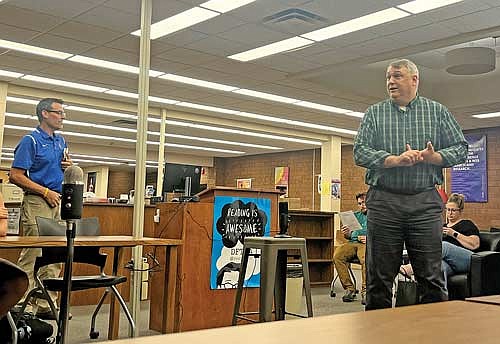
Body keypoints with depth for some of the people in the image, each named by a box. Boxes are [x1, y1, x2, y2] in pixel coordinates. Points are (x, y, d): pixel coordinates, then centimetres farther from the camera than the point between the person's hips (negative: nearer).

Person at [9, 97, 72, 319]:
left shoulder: (61, 142, 16)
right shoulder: (30, 141, -7)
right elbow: (15, 176, -12)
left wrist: (68, 167, 4)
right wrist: (46, 192, -16)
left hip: (57, 202, 8)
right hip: (37, 202, -8)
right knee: (32, 255, -8)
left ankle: (47, 304, 17)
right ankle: (24, 307, -2)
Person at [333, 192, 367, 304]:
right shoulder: (355, 215, 30)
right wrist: (346, 234, 4)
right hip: (353, 243, 5)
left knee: (366, 259, -39)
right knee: (337, 255, -26)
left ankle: (365, 291, -29)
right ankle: (349, 289, -22)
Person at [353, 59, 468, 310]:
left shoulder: (438, 112, 12)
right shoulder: (374, 114, 11)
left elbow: (461, 148, 8)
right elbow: (360, 152, -1)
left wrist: (432, 157, -11)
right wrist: (395, 160, -15)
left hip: (425, 202, 0)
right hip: (383, 202, 0)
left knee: (431, 277, 1)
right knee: (379, 278, 4)